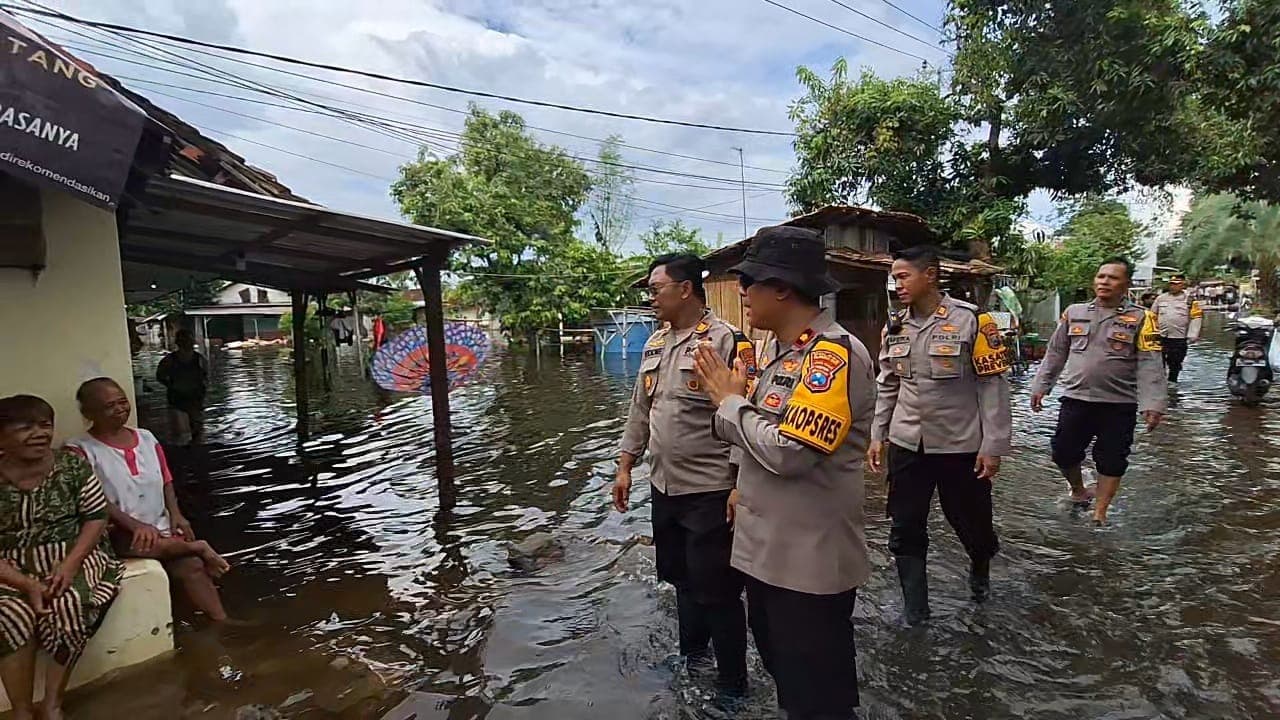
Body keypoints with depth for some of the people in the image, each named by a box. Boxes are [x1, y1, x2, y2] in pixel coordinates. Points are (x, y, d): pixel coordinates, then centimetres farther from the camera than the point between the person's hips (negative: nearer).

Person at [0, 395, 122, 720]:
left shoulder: (72, 465, -5)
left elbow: (97, 516, -2)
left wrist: (70, 563, -16)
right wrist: (28, 585, -21)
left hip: (71, 556, 0)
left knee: (68, 606, -27)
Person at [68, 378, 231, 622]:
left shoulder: (146, 438, 11)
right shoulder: (80, 450, -6)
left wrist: (175, 514, -2)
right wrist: (135, 525, -25)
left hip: (161, 529, 4)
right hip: (117, 534, -4)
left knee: (191, 566, -18)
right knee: (139, 543, -38)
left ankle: (222, 624, -13)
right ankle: (198, 547, -14)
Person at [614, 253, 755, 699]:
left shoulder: (726, 341, -14)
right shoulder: (655, 344, 10)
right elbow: (640, 411, 15)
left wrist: (741, 486, -21)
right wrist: (626, 466, 13)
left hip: (710, 492, -7)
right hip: (664, 487, 7)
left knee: (716, 591, 5)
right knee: (681, 579, 22)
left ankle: (732, 684, 25)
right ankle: (690, 655, 43)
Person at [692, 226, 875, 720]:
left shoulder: (834, 353, -20)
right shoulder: (781, 349, 8)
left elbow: (788, 452, -26)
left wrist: (729, 401, -14)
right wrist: (745, 493, 5)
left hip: (810, 561, -9)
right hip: (766, 549, 9)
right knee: (783, 676, 25)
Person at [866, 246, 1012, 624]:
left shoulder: (972, 320, -11)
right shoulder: (894, 326, 4)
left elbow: (993, 386, -10)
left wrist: (993, 446, -12)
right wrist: (877, 435, 8)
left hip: (961, 445, -3)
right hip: (906, 445, 4)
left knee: (971, 521, 14)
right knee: (906, 529, 5)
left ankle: (980, 571, 48)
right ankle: (914, 612, 19)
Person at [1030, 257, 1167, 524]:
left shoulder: (1140, 318, -3)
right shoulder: (1074, 313, 5)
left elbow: (1150, 365, -9)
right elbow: (1055, 354, 10)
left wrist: (1152, 404, -18)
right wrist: (1040, 386, 6)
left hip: (1119, 405, -2)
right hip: (1075, 399, 2)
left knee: (1111, 462, 7)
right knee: (1063, 453, 8)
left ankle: (1099, 514, 21)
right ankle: (1078, 491, 36)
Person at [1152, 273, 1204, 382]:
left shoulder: (1190, 299, 1)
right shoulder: (1161, 298, 8)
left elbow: (1196, 318, -2)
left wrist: (1192, 335, -9)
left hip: (1179, 338, -2)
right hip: (1161, 337, 2)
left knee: (1175, 363, 7)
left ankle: (1172, 382, 19)